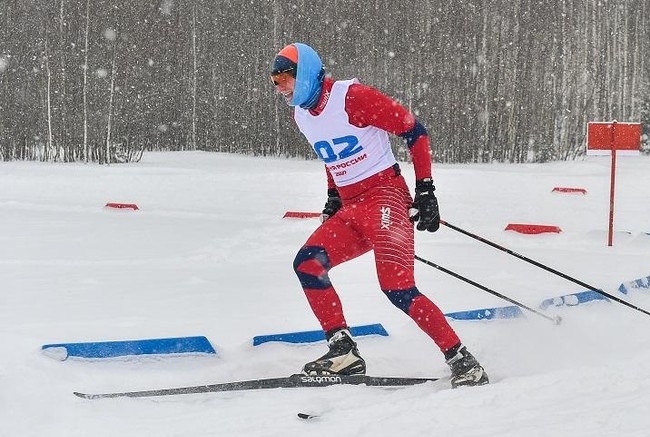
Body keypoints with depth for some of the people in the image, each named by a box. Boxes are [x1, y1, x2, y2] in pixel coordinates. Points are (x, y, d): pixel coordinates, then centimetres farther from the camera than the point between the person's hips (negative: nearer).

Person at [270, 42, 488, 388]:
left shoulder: (351, 97, -14)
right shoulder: (301, 115, 11)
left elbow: (414, 131, -10)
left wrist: (425, 191, -11)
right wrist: (332, 200, 20)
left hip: (386, 196, -8)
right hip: (351, 209, 8)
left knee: (397, 287, -20)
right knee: (307, 264, -10)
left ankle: (463, 362, -14)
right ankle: (343, 351, -5)